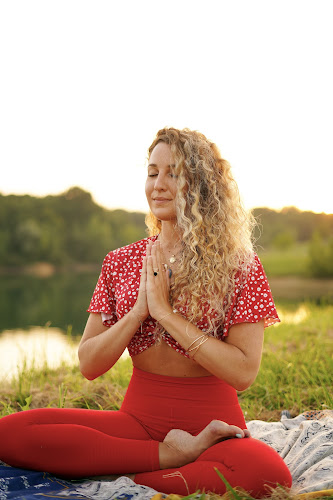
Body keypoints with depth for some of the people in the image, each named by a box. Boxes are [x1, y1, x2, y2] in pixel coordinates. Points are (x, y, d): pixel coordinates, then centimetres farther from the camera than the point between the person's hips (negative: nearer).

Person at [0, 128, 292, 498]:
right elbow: (89, 365, 3)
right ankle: (172, 455, -14)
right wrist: (139, 311, -12)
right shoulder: (121, 263, 7)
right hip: (138, 417, 3)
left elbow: (244, 373, -13)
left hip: (212, 423, -3)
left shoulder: (239, 266, -3)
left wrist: (166, 313, -16)